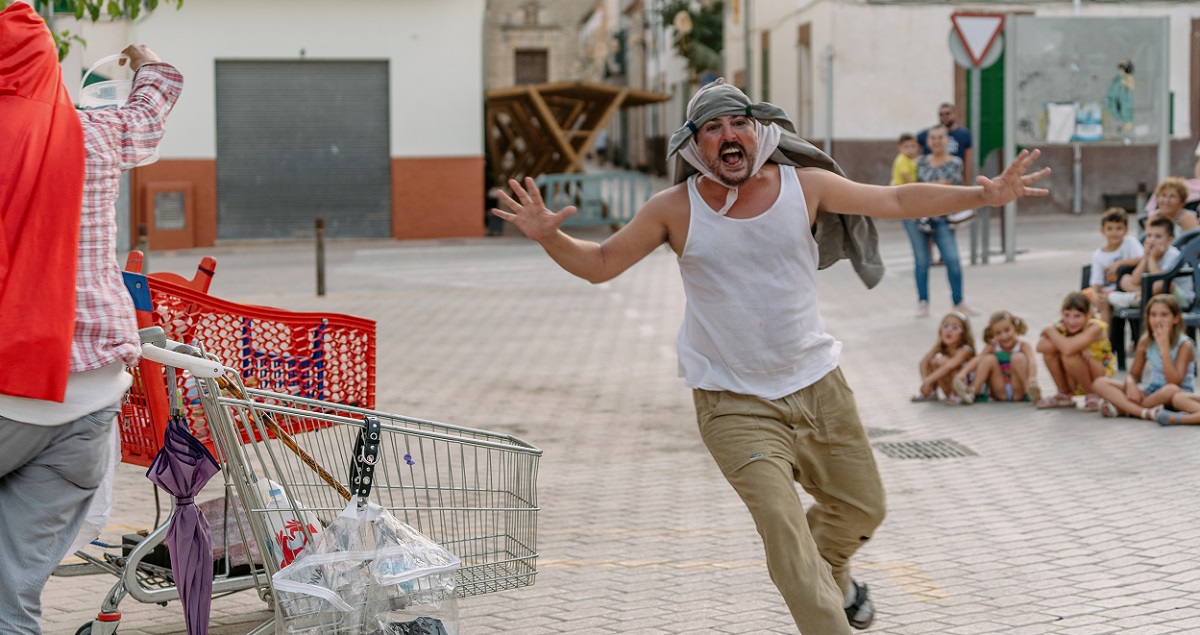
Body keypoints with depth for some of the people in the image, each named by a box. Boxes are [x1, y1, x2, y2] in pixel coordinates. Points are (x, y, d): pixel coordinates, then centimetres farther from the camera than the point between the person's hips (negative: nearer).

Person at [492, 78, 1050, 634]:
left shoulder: (804, 185, -5)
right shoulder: (675, 209, -9)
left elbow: (898, 201, 3)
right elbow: (600, 264, 0)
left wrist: (983, 195, -6)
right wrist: (548, 237, -20)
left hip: (817, 385, 4)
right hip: (735, 404, -4)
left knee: (862, 508, 18)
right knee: (782, 523, -20)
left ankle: (831, 575, 52)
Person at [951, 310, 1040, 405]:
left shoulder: (1023, 345, -8)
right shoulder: (992, 347, 0)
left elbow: (1032, 360, -28)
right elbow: (977, 359, -17)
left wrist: (1032, 378, -50)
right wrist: (963, 373, -36)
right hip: (1000, 395, 3)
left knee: (1018, 357, -23)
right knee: (989, 359, -16)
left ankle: (1031, 391, -30)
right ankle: (971, 393, -22)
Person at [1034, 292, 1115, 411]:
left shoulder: (1095, 328, -26)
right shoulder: (1061, 326, -13)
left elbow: (1068, 349, -44)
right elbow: (1040, 347, -32)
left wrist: (1050, 330, -26)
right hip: (1075, 383, 5)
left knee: (1070, 356, -32)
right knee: (1049, 348, -19)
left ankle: (1092, 396, -7)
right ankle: (1064, 395, 1)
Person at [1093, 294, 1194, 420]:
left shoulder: (1184, 344, -14)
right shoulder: (1146, 341, 0)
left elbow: (1174, 382, -25)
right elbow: (1133, 374, 6)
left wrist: (1164, 347, -27)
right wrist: (1130, 384, -20)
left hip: (1181, 395, -5)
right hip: (1152, 391, 5)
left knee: (1171, 390, -44)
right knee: (1101, 383, -12)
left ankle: (1121, 407, -25)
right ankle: (1146, 412, -31)